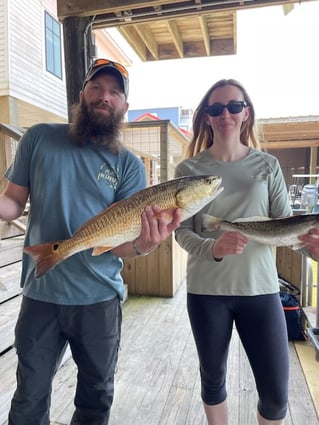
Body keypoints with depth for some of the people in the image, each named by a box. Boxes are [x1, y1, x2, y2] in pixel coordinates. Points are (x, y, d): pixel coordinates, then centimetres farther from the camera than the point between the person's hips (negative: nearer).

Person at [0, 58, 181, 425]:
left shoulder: (129, 165, -4)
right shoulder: (39, 138, -1)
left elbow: (119, 241, -7)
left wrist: (143, 244, -30)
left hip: (99, 298, 1)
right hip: (40, 294, 0)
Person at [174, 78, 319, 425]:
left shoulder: (268, 165, 2)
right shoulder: (189, 169, -2)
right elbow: (182, 231, -5)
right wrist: (213, 249, -25)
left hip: (260, 288, 1)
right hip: (206, 290, 0)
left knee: (276, 392, 10)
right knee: (213, 379, 18)